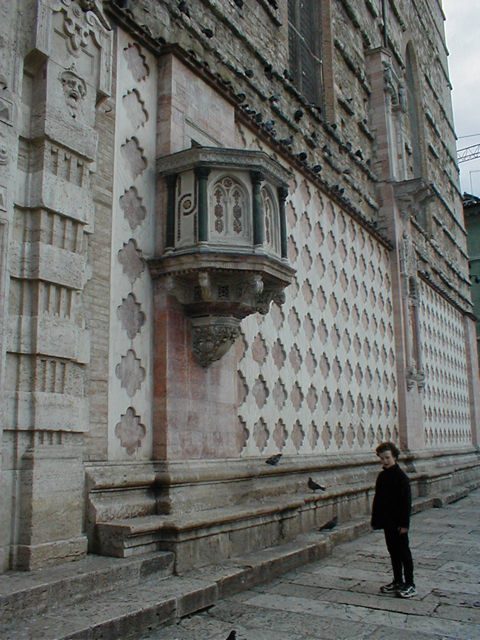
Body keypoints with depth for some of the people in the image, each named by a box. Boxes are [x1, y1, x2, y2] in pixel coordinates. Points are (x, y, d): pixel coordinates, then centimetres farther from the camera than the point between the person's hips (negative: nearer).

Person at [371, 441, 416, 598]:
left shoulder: (401, 477, -13)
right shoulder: (382, 476, 8)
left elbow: (406, 502, -15)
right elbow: (377, 499, 13)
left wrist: (404, 523, -17)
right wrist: (375, 519, 11)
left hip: (398, 524, -7)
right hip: (387, 522, 7)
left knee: (403, 553, 2)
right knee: (393, 552, 15)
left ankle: (409, 585, 11)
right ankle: (397, 581, 26)